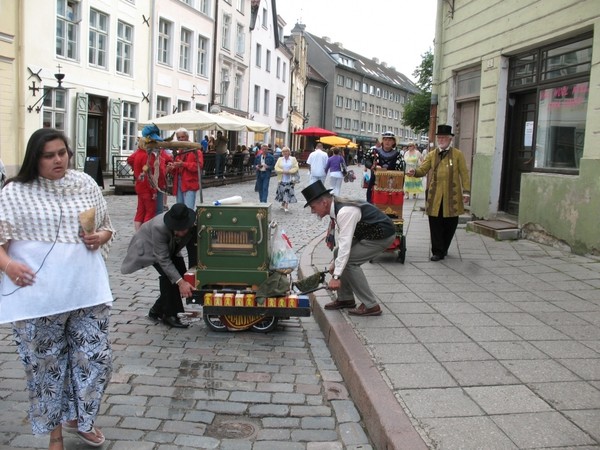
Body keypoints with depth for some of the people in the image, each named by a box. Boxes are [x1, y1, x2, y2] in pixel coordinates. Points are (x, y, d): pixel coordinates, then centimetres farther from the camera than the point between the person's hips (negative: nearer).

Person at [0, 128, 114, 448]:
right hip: (38, 296, -3)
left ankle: (79, 419, 33)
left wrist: (100, 237, -3)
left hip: (87, 290, 3)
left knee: (96, 358, 6)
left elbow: (106, 226, 18)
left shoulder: (86, 184, 7)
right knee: (46, 365, 8)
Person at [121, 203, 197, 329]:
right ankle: (170, 315, -11)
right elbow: (163, 259, -37)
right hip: (148, 246, -5)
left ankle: (157, 310, 11)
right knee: (168, 274, -25)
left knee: (182, 274, -6)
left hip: (171, 248, 6)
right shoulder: (159, 227, -42)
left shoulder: (194, 225, -31)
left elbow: (194, 249, -16)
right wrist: (180, 282, -42)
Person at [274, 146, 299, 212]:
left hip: (289, 179, -2)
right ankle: (283, 204, 21)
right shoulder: (280, 159, 10)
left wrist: (289, 171, -16)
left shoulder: (293, 159, 6)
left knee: (288, 192, -7)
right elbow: (276, 168, 1)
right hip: (281, 179, 2)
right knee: (282, 191, 4)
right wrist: (283, 171, -15)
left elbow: (296, 168, -3)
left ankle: (286, 206, -8)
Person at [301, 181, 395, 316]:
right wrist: (335, 262, 12)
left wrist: (336, 276, -33)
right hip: (368, 232, 10)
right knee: (339, 254, 9)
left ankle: (370, 306, -9)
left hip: (383, 235, -10)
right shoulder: (336, 207, 0)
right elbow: (341, 239, 10)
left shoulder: (344, 212, -30)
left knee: (349, 261, -16)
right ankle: (345, 298, 19)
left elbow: (345, 245, -33)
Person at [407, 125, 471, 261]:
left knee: (450, 224, 7)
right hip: (435, 196, 1)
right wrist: (415, 172, -20)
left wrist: (466, 192, -7)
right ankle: (437, 252, 8)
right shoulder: (432, 154, 9)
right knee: (436, 225, 0)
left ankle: (444, 249, 25)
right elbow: (423, 170, 3)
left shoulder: (458, 154, 3)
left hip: (452, 197, -1)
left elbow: (464, 174, 1)